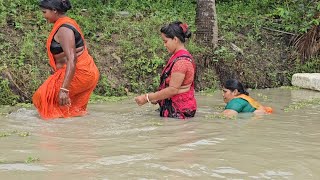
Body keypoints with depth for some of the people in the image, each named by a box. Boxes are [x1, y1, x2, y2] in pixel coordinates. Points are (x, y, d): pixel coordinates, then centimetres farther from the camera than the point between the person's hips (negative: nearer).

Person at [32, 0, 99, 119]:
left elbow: (72, 59, -29)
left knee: (42, 96, -9)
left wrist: (64, 89, -35)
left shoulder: (64, 29, -19)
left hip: (79, 73, -10)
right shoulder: (67, 23, 11)